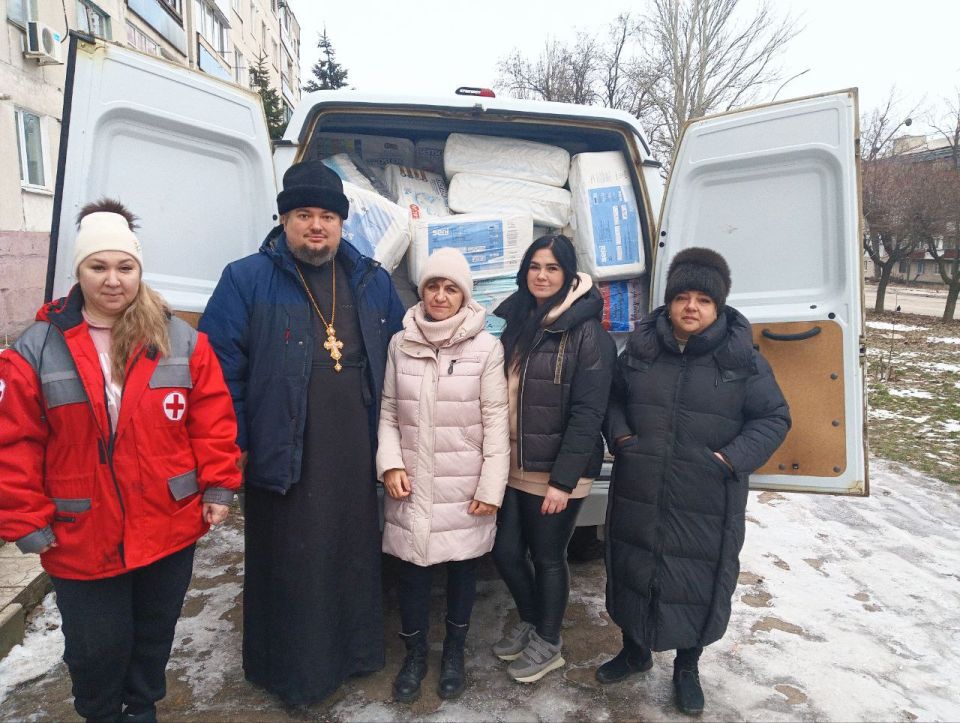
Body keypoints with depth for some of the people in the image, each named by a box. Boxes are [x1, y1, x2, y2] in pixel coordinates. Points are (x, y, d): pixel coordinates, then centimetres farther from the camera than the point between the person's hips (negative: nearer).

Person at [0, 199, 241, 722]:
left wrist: (218, 486, -5)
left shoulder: (182, 343, -5)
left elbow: (213, 420, -3)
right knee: (96, 649, 14)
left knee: (154, 634, 21)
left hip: (171, 529, 1)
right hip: (81, 539, -1)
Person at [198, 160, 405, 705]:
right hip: (284, 459, -4)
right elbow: (220, 365, -7)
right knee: (289, 568, 10)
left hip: (356, 458, 4)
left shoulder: (373, 282, 8)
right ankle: (290, 671, 33)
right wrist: (234, 445, -9)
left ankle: (356, 651, 42)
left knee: (357, 557, 19)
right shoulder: (247, 280, -6)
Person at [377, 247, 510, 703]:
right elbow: (388, 412, 5)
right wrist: (391, 464, -8)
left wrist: (491, 487, -9)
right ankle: (415, 653, 35)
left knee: (462, 570, 14)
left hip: (465, 488, -1)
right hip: (412, 485, 2)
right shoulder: (400, 344, 1)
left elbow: (496, 421, -7)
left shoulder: (486, 348, -8)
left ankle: (454, 652, 38)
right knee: (413, 572, 12)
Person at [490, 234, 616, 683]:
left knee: (547, 557, 10)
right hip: (513, 467, 6)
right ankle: (530, 621, 42)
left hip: (556, 472, -6)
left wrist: (562, 481, -19)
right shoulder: (515, 324, 8)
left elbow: (588, 414, -17)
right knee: (506, 551, 14)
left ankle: (548, 642, 34)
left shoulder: (587, 334, -13)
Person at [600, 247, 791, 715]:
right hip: (637, 495, 3)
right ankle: (635, 651, 44)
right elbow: (613, 399, 13)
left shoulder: (743, 359, -6)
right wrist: (620, 437, -4)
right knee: (632, 572, 17)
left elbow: (774, 418, -1)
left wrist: (732, 458, -14)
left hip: (707, 504, -2)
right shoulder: (640, 349, 0)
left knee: (698, 585, 12)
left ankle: (687, 668, 39)